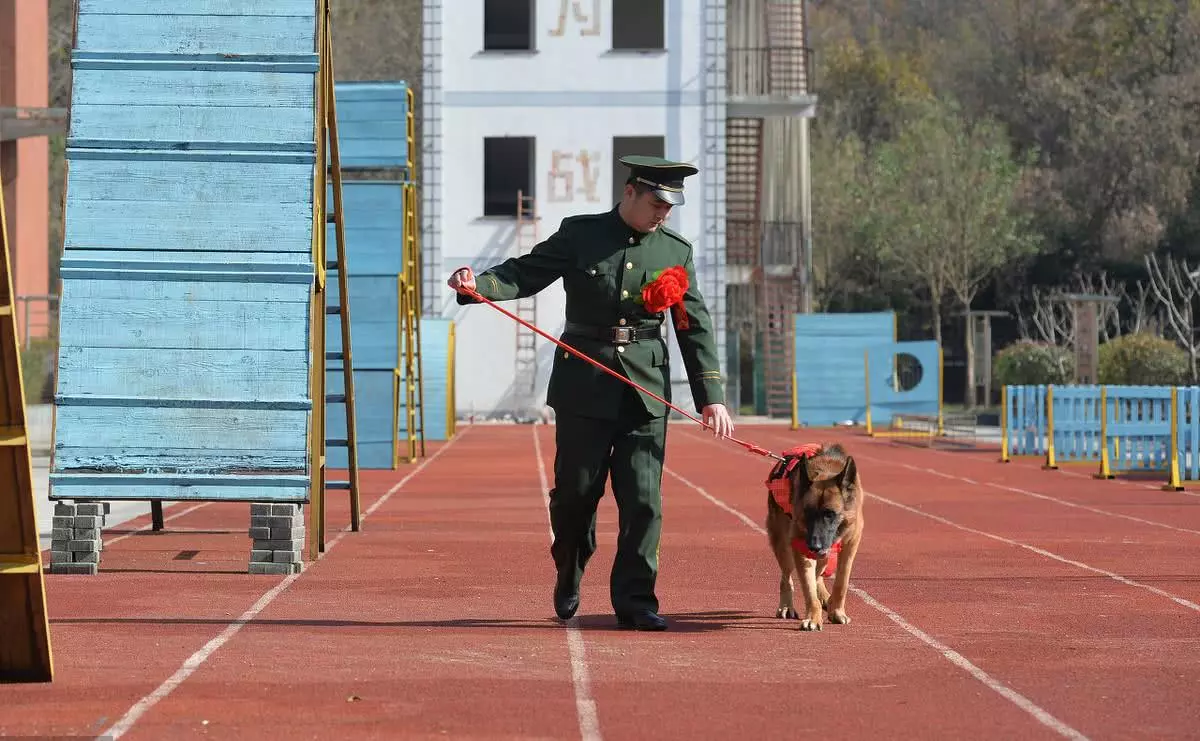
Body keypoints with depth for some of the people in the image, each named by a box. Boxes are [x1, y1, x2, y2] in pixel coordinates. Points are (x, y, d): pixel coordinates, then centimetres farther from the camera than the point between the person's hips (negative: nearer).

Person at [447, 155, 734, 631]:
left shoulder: (676, 251, 7)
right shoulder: (579, 235, 2)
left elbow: (696, 327, 7)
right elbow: (526, 273, -1)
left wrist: (711, 396, 1)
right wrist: (477, 284, -22)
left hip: (646, 389, 1)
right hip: (584, 383, -1)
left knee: (642, 498, -5)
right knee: (576, 491, 5)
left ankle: (635, 602, 0)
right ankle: (568, 577, 30)